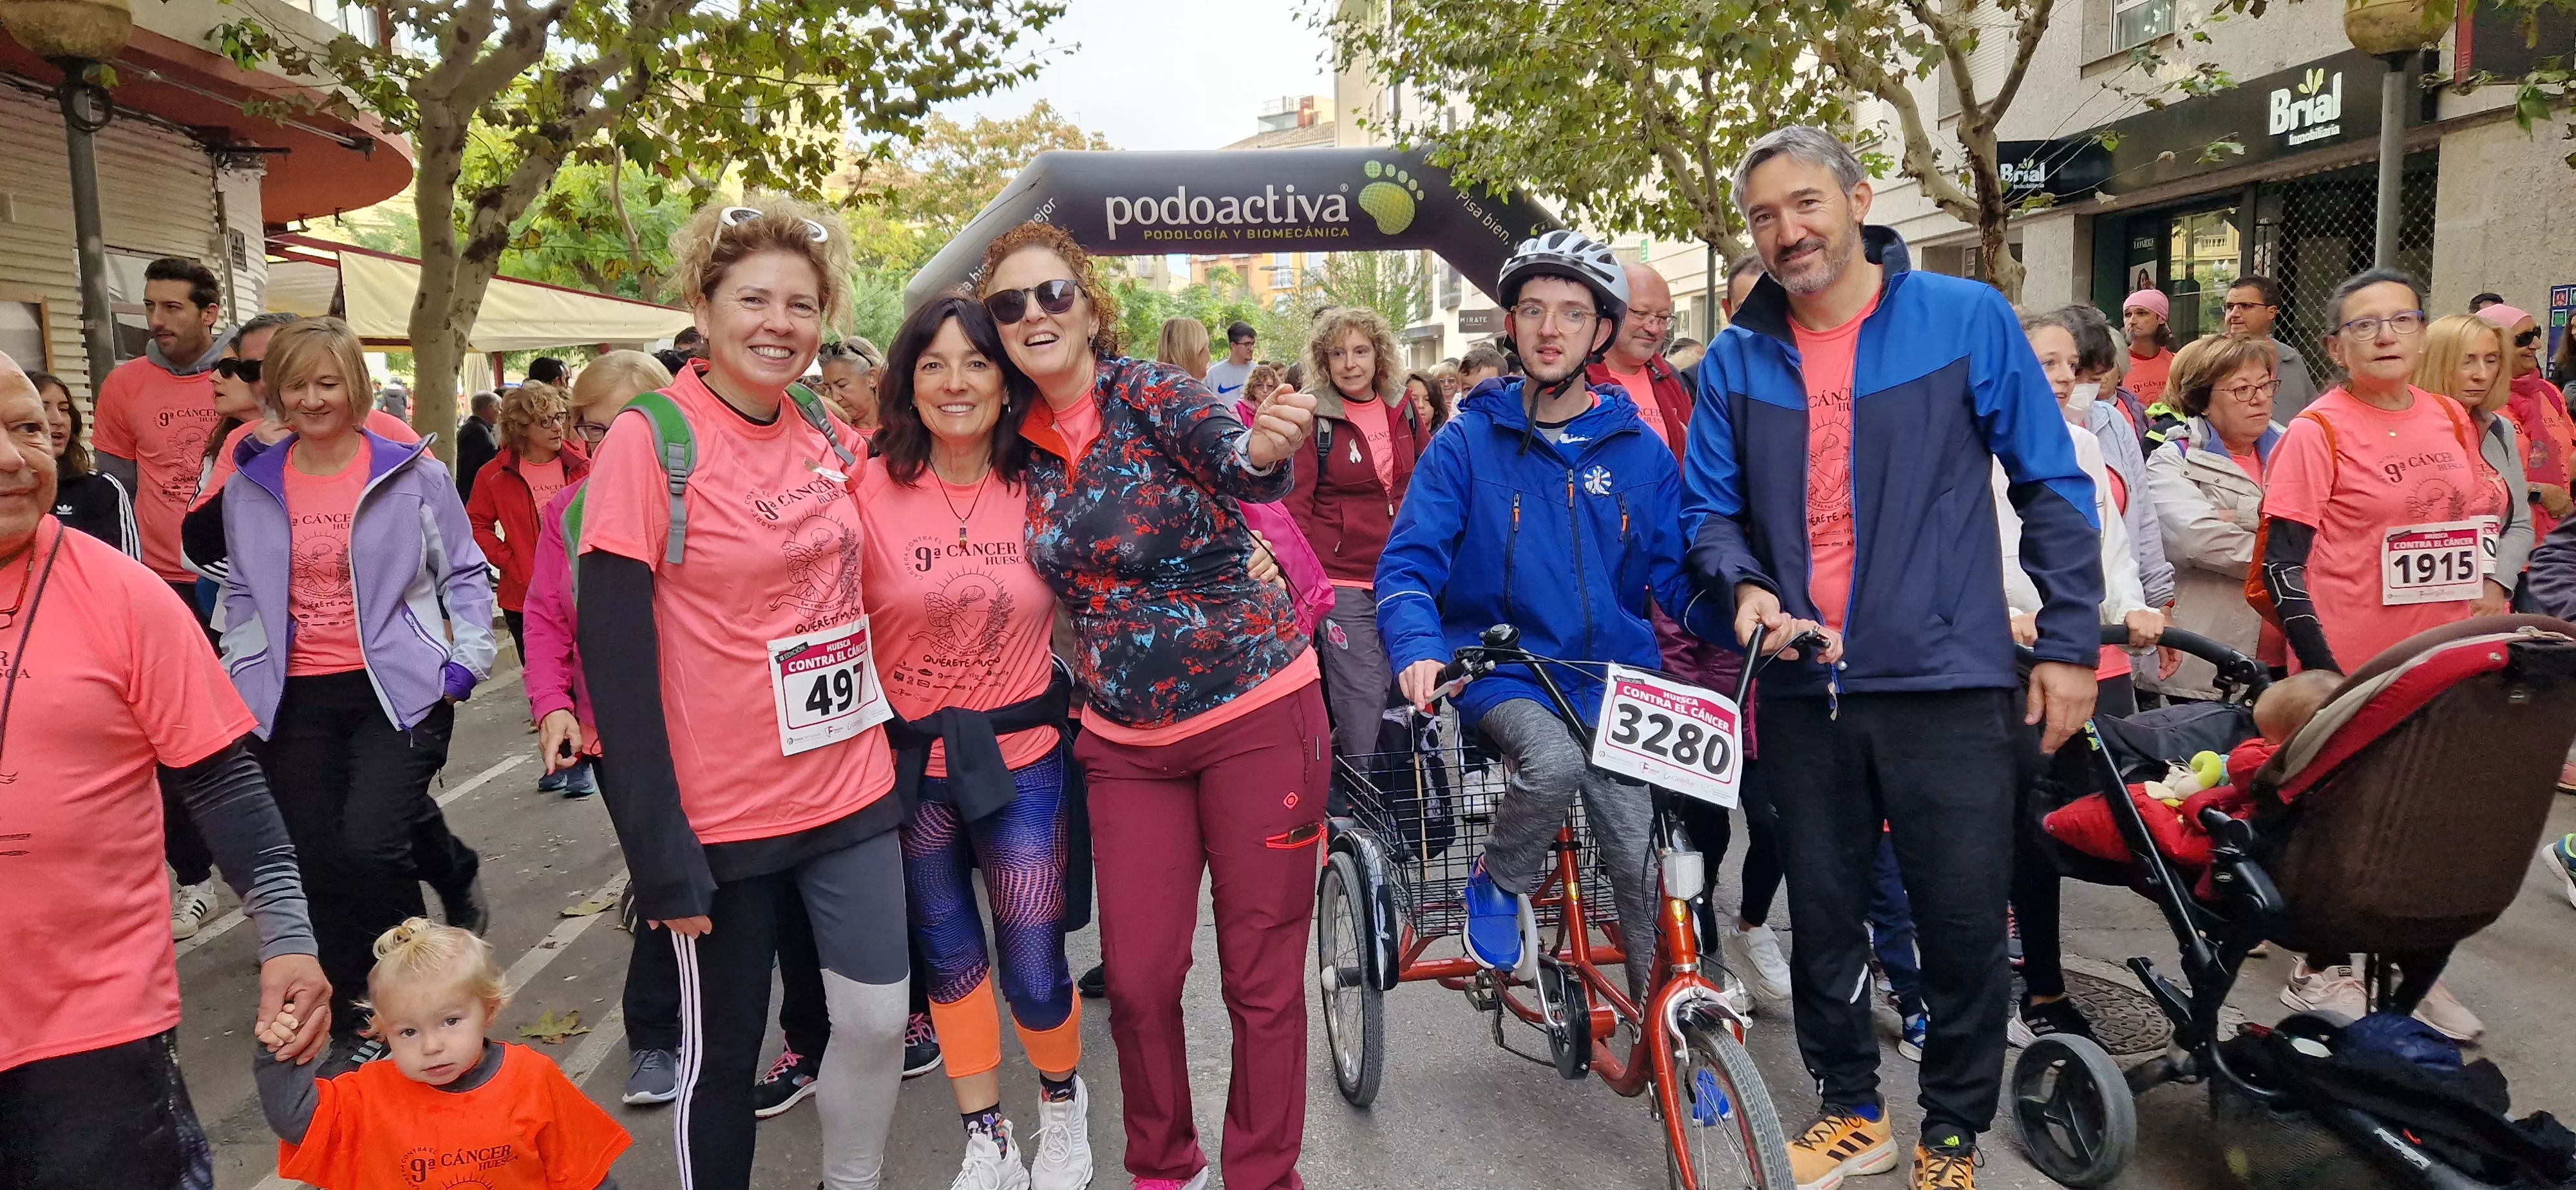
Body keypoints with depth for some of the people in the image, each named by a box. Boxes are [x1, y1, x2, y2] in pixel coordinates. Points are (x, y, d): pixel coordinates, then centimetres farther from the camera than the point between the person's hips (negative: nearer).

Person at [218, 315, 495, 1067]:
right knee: (317, 863, 4)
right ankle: (339, 1019, 20)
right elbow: (241, 597, 18)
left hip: (398, 689, -3)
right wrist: (242, 681, 8)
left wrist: (466, 661, -5)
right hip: (297, 701, 4)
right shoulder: (250, 489, 7)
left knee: (368, 845, -18)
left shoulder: (410, 474, -3)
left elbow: (465, 574, 4)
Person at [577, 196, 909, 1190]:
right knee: (723, 1047, 10)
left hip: (852, 791, 5)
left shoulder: (832, 436, 3)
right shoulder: (648, 441, -12)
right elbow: (613, 657, -15)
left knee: (879, 1017, 9)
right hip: (721, 812, -5)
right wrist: (660, 851, -17)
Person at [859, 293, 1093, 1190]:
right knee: (948, 956, 15)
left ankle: (1063, 1101, 35)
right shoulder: (871, 491, -9)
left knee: (1034, 970, 3)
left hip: (1021, 757, 0)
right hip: (907, 768, 1)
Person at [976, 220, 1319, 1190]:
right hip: (1125, 739, 4)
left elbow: (1227, 451, -34)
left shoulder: (1149, 394, -12)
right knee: (1138, 979, 6)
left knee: (1262, 976, 3)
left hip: (1255, 717, -4)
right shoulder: (1024, 444, 3)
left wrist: (1263, 446, -56)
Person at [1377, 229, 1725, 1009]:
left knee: (1643, 866, -6)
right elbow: (1408, 562, -7)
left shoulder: (1639, 449, 7)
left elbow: (1675, 577, 7)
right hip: (1503, 673, -2)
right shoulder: (1470, 440, 0)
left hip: (1615, 682, 2)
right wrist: (1419, 647, -27)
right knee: (1553, 758, -34)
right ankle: (1497, 885, -3)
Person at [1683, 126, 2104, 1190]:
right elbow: (1708, 509, 10)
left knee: (1964, 924, 4)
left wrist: (2070, 643, -4)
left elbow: (2051, 485, 0)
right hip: (1803, 689, 3)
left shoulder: (1967, 319, -2)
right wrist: (1742, 586, -11)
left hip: (1947, 683, -2)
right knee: (1822, 919, 14)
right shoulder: (1735, 361, 5)